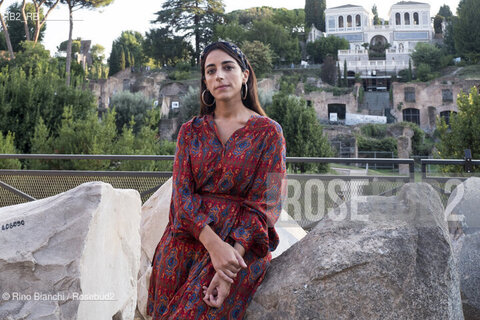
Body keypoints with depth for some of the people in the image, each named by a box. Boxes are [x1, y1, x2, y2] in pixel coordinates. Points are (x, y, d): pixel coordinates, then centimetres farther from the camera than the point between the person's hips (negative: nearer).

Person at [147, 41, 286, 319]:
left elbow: (265, 205, -5)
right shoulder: (190, 131, 11)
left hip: (243, 242, -3)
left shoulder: (268, 132, 1)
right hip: (188, 237, 3)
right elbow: (182, 194, 1)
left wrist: (233, 257, -19)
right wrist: (213, 244, -17)